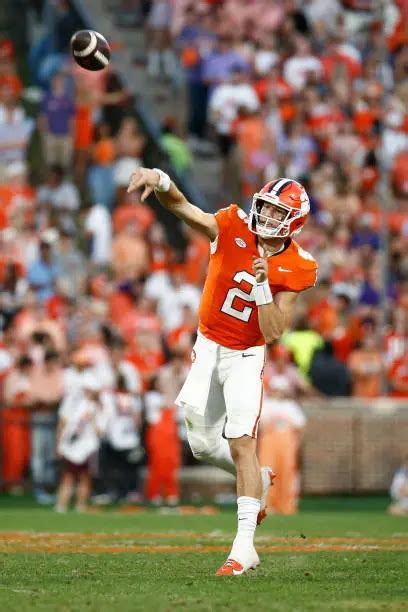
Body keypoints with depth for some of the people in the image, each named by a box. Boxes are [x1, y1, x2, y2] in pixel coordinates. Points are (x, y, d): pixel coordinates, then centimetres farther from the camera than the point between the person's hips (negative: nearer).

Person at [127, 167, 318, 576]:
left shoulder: (294, 269, -15)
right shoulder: (233, 228, -13)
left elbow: (273, 333, -19)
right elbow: (181, 207, -28)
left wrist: (262, 284, -31)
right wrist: (160, 180, -49)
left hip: (246, 357, -3)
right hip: (208, 347, 3)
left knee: (241, 444, -16)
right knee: (205, 446, 9)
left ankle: (244, 548, -18)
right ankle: (260, 481, 40)